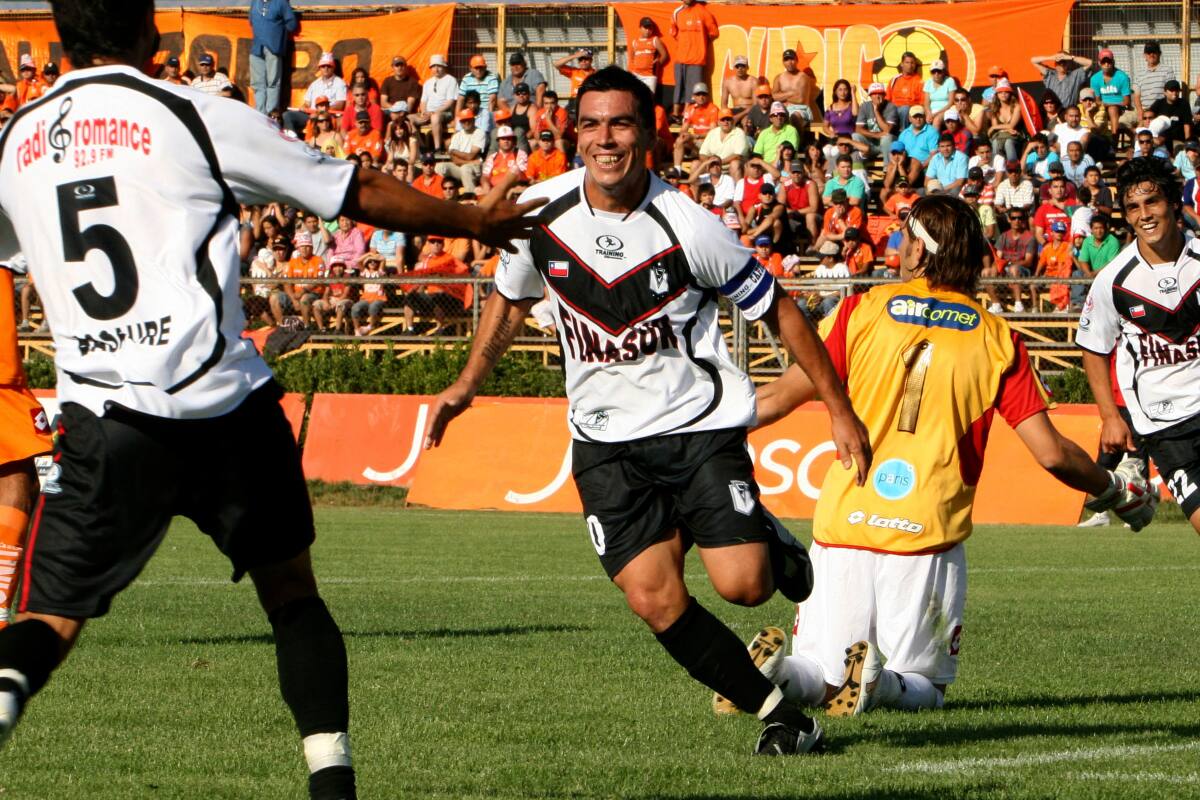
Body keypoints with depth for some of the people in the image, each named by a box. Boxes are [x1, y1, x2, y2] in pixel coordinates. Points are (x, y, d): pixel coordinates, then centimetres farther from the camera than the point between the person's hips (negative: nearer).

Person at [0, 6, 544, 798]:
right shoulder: (198, 117, 0)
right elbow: (361, 193, 8)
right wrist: (477, 221, 23)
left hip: (104, 421, 1)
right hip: (223, 407, -1)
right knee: (292, 592, 18)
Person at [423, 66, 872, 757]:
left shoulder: (688, 226, -15)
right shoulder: (541, 213, -5)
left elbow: (776, 308, -3)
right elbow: (512, 299, 17)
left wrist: (840, 410, -1)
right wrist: (468, 384, 10)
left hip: (700, 423, -3)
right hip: (606, 440, 3)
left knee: (743, 585, -17)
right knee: (654, 598, -13)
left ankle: (767, 541, 20)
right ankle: (777, 713, 4)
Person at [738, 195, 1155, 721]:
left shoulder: (862, 310, 3)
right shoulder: (996, 338, 5)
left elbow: (777, 400, 2)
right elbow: (1050, 452, 2)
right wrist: (1113, 490, 20)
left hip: (844, 524, 0)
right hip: (929, 538, 0)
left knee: (818, 672, 10)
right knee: (925, 686, 13)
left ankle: (774, 671, -25)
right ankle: (883, 685, -22)